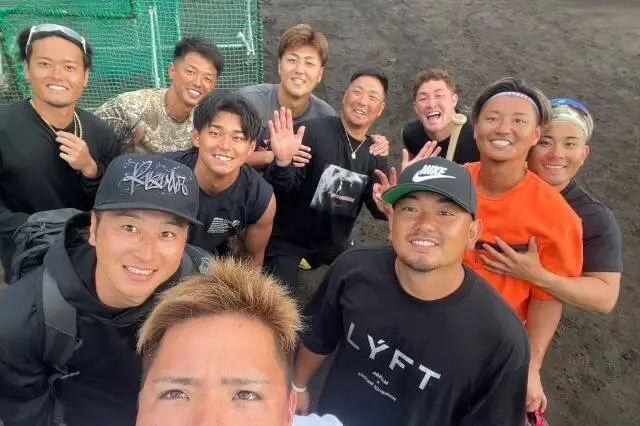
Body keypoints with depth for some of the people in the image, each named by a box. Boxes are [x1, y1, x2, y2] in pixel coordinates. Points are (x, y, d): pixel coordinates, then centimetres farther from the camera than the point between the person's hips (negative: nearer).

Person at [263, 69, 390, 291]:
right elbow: (283, 188, -24)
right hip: (287, 238, -5)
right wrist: (283, 162, -46)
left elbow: (378, 209, 1)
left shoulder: (376, 155, -1)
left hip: (334, 242, 6)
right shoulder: (314, 130, -21)